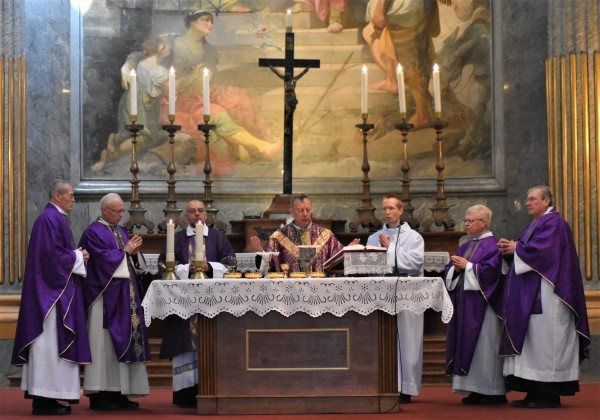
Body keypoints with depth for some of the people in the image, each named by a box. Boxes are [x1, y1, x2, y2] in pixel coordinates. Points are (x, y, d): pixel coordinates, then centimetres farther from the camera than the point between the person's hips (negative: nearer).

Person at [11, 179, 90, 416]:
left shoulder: (57, 218, 18)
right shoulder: (49, 219, -15)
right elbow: (51, 254, -22)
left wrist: (77, 255, 6)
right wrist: (78, 257, -10)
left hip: (59, 288, 11)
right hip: (51, 289, -11)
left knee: (54, 341, 10)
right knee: (50, 341, -9)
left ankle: (46, 397, 13)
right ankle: (43, 399, -6)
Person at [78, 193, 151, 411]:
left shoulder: (120, 231, 18)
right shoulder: (93, 232, -6)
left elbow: (135, 264, 17)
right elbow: (103, 259, -17)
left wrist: (135, 252, -3)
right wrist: (124, 250, -8)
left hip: (126, 295, 8)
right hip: (106, 295, -8)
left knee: (125, 340, 5)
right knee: (105, 344, -8)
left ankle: (119, 393, 8)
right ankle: (100, 395, -5)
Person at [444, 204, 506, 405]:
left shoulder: (492, 246, -6)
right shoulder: (466, 247, 19)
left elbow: (490, 270, -19)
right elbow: (449, 271, 17)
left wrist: (467, 266, -15)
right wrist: (456, 267, -4)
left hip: (482, 305, -9)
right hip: (464, 305, 9)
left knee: (485, 347, -7)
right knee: (467, 345, 6)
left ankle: (494, 391, -3)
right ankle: (476, 390, 10)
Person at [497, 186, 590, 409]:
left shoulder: (554, 223, -9)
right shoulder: (535, 225, 22)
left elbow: (539, 249, -21)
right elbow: (526, 250, 22)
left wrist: (516, 248, -6)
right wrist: (511, 247, 3)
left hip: (545, 295, -10)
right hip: (530, 295, 10)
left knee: (544, 341, -9)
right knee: (532, 342, 7)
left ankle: (550, 395, -5)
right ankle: (534, 393, 9)